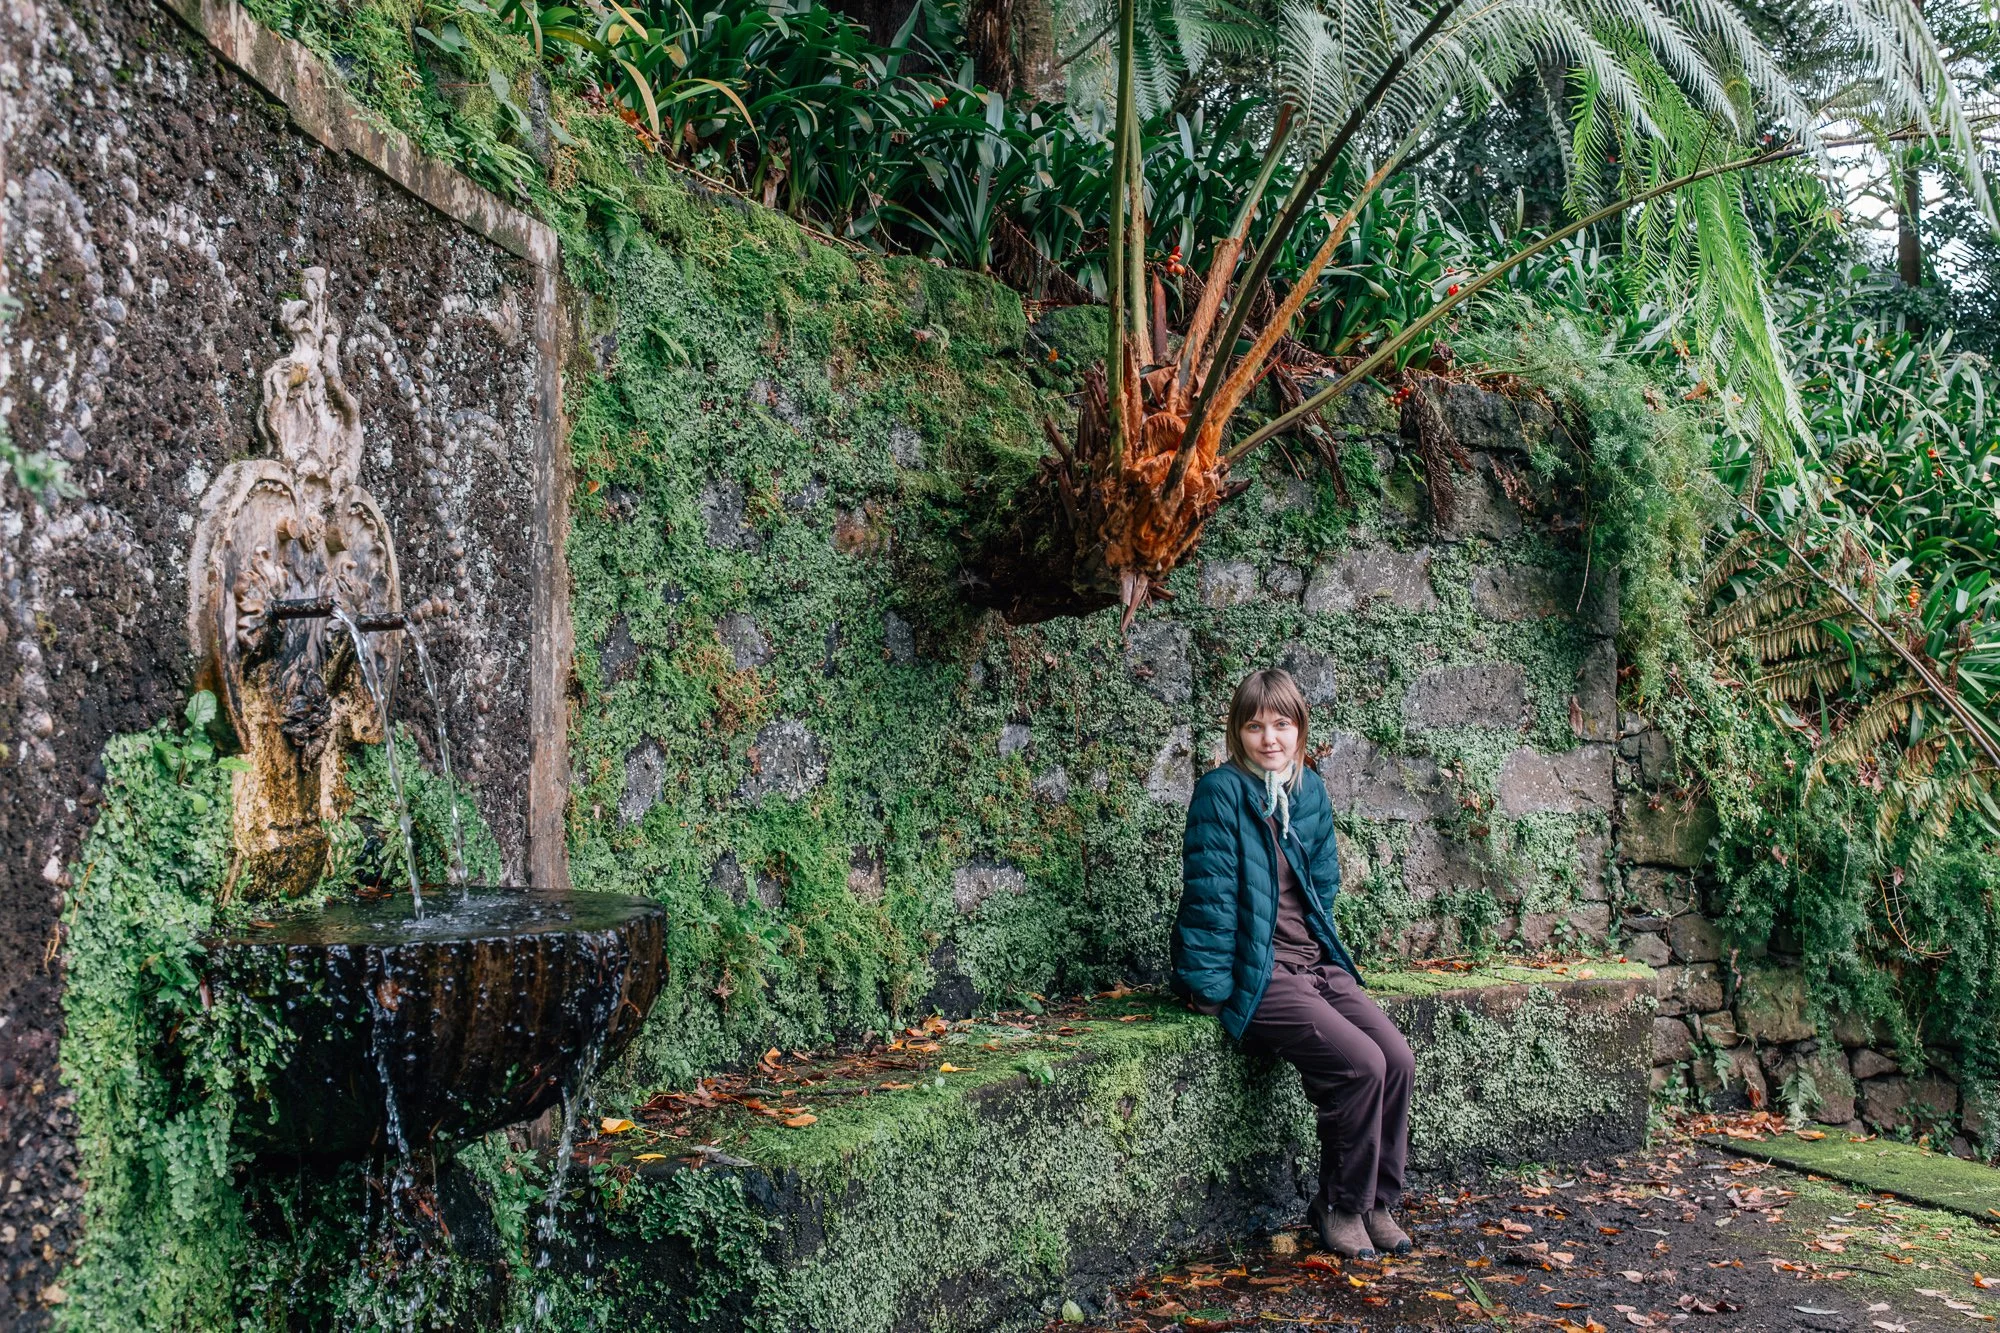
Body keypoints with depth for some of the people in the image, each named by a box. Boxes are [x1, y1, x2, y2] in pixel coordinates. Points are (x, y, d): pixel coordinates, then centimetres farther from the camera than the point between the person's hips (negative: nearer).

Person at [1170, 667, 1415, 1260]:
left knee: (1398, 1058, -11)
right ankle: (1341, 1207, 1)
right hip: (1253, 976, -7)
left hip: (1316, 965, 7)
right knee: (1361, 1064, -20)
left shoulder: (1311, 793, 11)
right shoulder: (1221, 791, -10)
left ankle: (1378, 1199, 8)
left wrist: (1325, 954, 10)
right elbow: (1209, 891, -12)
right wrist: (1212, 985, -13)